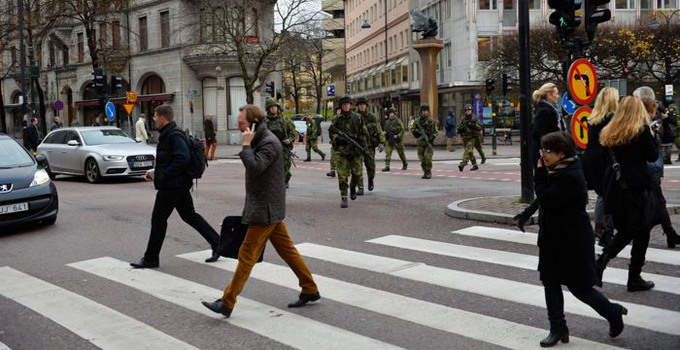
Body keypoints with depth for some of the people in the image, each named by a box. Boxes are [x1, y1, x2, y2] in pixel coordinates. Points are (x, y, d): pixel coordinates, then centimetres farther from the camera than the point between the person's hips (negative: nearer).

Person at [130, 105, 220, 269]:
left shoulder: (174, 135, -17)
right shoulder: (169, 133, 15)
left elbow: (183, 158, -28)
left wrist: (162, 175, -23)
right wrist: (155, 172, 13)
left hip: (171, 186, -10)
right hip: (179, 184, 10)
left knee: (158, 219, 0)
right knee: (189, 215, 14)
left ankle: (150, 258, 11)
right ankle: (217, 243, 16)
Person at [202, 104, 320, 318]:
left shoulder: (269, 143, -17)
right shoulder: (260, 141, 14)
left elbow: (254, 167, -30)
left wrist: (246, 145, -21)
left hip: (265, 210, -10)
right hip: (268, 208, 10)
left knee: (247, 255, -6)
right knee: (287, 249, 14)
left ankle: (227, 303, -1)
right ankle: (310, 290, 22)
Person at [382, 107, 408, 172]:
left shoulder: (398, 121, -9)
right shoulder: (387, 122, 7)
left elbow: (402, 130, -9)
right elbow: (386, 130, 19)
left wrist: (398, 136, -21)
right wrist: (386, 133, -1)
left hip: (397, 140, -4)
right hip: (389, 140, 4)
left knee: (401, 153, 11)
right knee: (387, 152, -11)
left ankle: (405, 164, 34)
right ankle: (387, 166, -15)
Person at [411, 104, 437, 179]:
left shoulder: (431, 121, 2)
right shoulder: (417, 121, 6)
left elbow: (435, 132, 6)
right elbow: (412, 130, 10)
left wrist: (432, 137, -12)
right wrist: (416, 131, -11)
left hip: (429, 142, -3)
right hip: (420, 143, 3)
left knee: (428, 157, -16)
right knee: (422, 159, 4)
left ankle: (429, 172, -5)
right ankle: (425, 172, 16)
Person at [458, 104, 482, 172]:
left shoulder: (475, 118, -1)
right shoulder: (463, 118, 10)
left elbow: (480, 127, -3)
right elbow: (459, 128, 12)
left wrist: (473, 125, -18)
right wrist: (461, 128, -10)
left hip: (472, 138, -5)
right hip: (465, 138, 5)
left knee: (468, 151, -17)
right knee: (470, 152, 12)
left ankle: (463, 164, -25)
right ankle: (475, 165, 23)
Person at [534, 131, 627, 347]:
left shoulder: (570, 177, -23)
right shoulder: (557, 171, 7)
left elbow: (546, 199, -25)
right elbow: (546, 197, 11)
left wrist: (540, 172, -17)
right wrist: (542, 172, 1)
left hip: (572, 242, -9)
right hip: (554, 239, 9)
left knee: (578, 287, 4)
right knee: (550, 283, 10)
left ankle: (614, 313, 29)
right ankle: (558, 329, 21)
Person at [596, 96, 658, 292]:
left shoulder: (609, 132, 6)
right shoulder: (642, 130, -8)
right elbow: (653, 156, -1)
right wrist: (650, 135, 8)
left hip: (616, 187, 5)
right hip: (638, 187, -5)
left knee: (625, 231, 17)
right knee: (641, 233, 8)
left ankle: (600, 263, -1)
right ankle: (634, 279, 13)